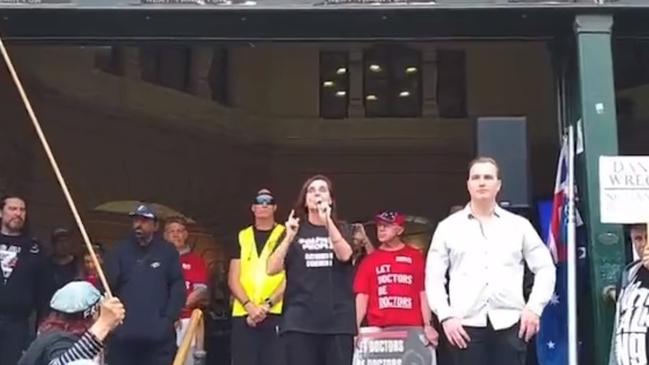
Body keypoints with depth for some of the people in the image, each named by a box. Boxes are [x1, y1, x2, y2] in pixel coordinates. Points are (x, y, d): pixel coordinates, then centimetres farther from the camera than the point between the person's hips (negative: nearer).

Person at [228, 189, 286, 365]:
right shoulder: (242, 237, 15)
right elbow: (233, 279, 8)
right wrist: (249, 305, -8)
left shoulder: (285, 236, 6)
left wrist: (267, 305, -12)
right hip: (243, 315, 3)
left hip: (276, 314, -2)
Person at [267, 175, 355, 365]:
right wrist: (289, 237, -9)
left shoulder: (342, 230, 13)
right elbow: (272, 269, 2)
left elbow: (344, 255, -9)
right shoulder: (294, 230, 13)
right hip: (300, 319, 0)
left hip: (337, 319, 0)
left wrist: (327, 221, -19)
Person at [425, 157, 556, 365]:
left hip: (509, 322, 1)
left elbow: (545, 268, 12)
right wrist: (445, 316, -4)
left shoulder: (519, 225, 11)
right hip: (466, 324, -1)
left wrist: (534, 308, 0)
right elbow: (434, 277, 7)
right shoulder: (448, 227, 9)